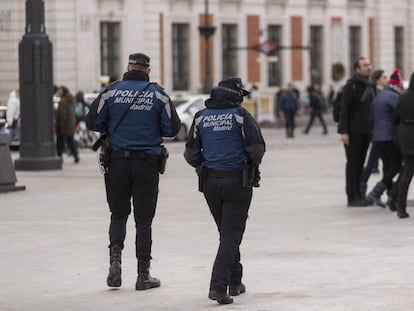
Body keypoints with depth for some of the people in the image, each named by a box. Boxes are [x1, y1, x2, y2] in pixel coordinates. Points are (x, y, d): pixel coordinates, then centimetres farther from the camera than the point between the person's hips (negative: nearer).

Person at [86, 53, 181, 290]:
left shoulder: (112, 91, -2)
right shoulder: (158, 94, -3)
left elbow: (93, 122, -2)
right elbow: (172, 128, -4)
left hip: (117, 161, 1)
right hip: (147, 163, -1)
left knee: (118, 214, 16)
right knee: (144, 219, 6)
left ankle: (115, 257, -7)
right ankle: (143, 275, 8)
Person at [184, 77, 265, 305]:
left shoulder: (201, 117, 4)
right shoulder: (240, 115, -8)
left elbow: (191, 153, 4)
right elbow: (257, 148, -11)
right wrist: (252, 166, 10)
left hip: (209, 181, 4)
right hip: (237, 181, -4)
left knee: (227, 232, 20)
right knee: (232, 234, -3)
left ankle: (234, 281, 26)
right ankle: (218, 286, -15)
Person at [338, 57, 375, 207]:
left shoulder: (370, 86, 14)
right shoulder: (351, 85, -10)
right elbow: (344, 109, -14)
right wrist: (343, 131, -19)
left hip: (365, 132, 7)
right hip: (353, 132, -7)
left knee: (360, 164, 10)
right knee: (353, 163, -4)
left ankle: (357, 195, 17)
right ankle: (352, 198, -2)